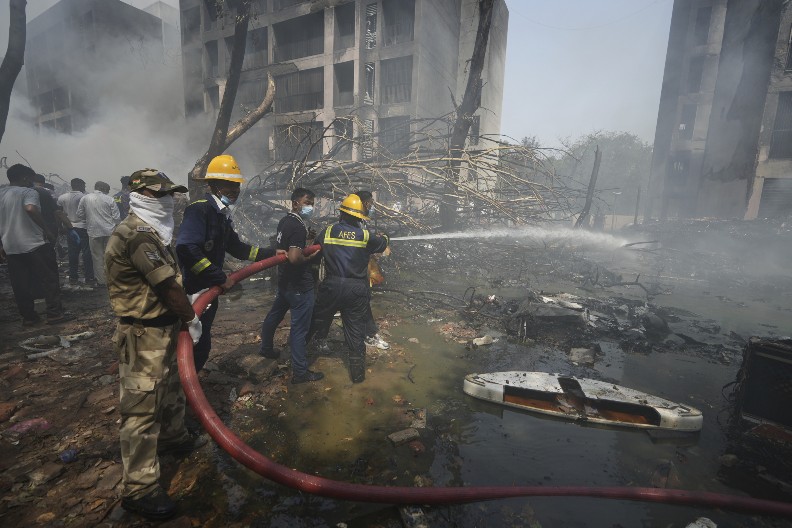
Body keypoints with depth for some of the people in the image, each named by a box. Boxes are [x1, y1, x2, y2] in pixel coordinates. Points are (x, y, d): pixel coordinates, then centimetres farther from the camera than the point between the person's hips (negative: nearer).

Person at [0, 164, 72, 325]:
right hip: (35, 244, -7)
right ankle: (55, 313, 0)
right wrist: (47, 229, -19)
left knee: (20, 285, 9)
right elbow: (31, 209, -27)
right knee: (49, 279, 0)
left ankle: (28, 316, 14)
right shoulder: (28, 192, -6)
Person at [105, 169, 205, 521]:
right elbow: (167, 285, -23)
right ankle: (139, 489, 15)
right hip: (143, 335, -10)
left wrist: (190, 299, 14)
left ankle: (174, 438, 47)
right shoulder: (137, 234, -23)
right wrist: (192, 319, -12)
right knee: (142, 408, 0)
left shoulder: (150, 231, 12)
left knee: (170, 388, 26)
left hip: (163, 328, 11)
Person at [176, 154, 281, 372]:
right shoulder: (199, 209, -17)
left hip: (209, 290, 9)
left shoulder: (222, 215, 12)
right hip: (192, 292, -9)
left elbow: (237, 247, 20)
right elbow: (187, 249, -30)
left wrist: (272, 253, 17)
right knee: (198, 347, 0)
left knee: (202, 344, 20)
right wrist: (221, 278, -26)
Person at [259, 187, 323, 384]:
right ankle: (300, 372, 10)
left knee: (275, 314, 26)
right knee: (300, 328, -1)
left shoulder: (284, 221, 7)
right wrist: (311, 257, -14)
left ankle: (266, 348, 48)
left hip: (284, 280, 10)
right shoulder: (298, 227, -22)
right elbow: (295, 258, -32)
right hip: (300, 285, -10)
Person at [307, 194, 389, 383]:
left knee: (316, 321, 22)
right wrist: (383, 237, 35)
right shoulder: (366, 236, -6)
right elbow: (383, 243, 12)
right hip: (357, 291, -1)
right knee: (356, 332, 9)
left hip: (331, 287, 1)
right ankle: (358, 374, 19)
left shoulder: (327, 232, -4)